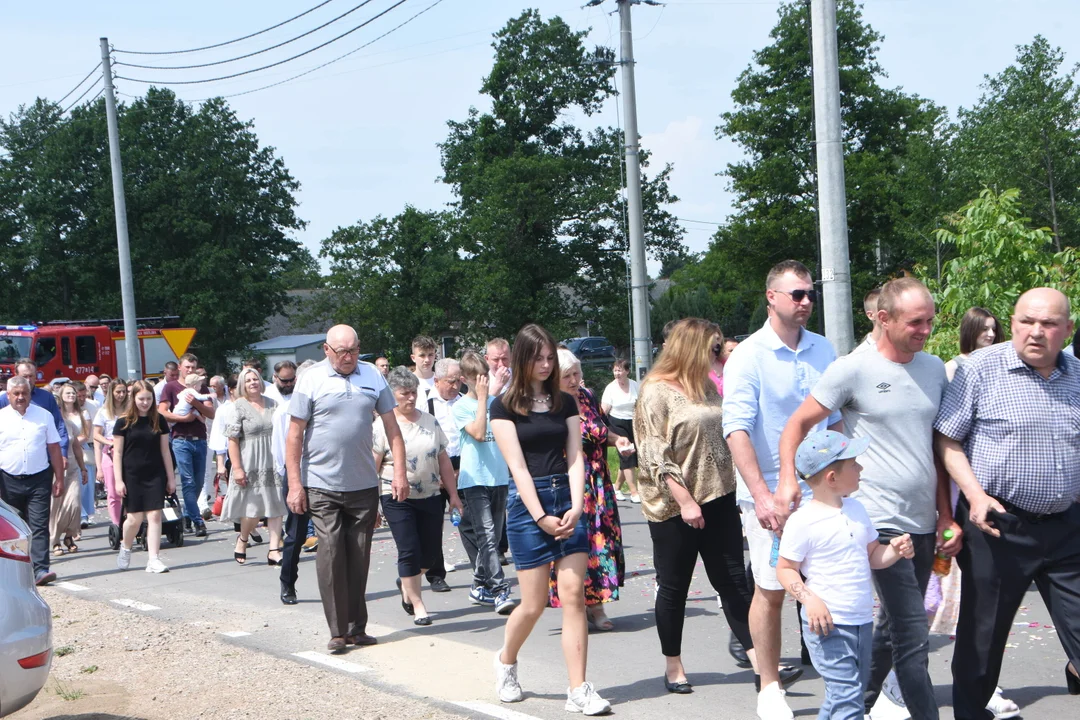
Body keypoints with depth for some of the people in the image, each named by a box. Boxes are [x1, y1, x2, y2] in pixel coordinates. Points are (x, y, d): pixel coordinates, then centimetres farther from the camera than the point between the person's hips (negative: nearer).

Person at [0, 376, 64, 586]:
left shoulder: (44, 415, 6)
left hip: (39, 480, 0)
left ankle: (40, 570, -13)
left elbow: (54, 448, 8)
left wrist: (59, 479, 5)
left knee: (39, 526, -9)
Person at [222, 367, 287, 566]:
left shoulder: (272, 404, 12)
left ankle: (274, 550, 1)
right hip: (250, 466, -4)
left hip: (273, 464, 4)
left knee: (275, 507, -1)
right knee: (252, 509, 0)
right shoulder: (238, 407, -2)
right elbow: (232, 440, -7)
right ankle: (242, 539, 27)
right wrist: (236, 468, -15)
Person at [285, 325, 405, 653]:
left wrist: (399, 472, 0)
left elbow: (391, 426, 8)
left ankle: (356, 627, 17)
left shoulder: (373, 376, 5)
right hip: (323, 486, -3)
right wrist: (295, 484, -7)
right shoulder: (311, 379, -3)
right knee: (331, 554, -6)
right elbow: (295, 433, -2)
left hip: (364, 484, 3)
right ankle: (338, 631, 1)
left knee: (359, 558, 8)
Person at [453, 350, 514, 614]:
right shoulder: (460, 407, -2)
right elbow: (478, 433, -17)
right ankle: (500, 591, -18)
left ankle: (481, 586, 22)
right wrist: (482, 398, -12)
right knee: (487, 535, -14)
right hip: (474, 480, -5)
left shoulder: (497, 401, 12)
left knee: (493, 536, 10)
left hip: (499, 477, 5)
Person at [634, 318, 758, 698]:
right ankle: (673, 667, 20)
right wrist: (685, 501, -18)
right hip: (674, 507, -6)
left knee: (733, 581, 5)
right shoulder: (656, 392, -10)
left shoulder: (706, 385, 10)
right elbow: (656, 456, -15)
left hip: (718, 499, 6)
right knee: (674, 588, 7)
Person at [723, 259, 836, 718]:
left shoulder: (823, 350, 8)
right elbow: (737, 429, -14)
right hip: (769, 493, -4)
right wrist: (762, 495, -22)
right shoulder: (748, 356, -7)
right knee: (771, 590, 2)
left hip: (820, 490, 4)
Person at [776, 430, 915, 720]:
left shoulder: (856, 509, 9)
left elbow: (873, 556, 18)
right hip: (828, 624, -8)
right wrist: (809, 599, -22)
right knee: (847, 693, -12)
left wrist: (896, 549, -3)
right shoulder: (802, 521, -13)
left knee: (848, 692, 16)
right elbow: (785, 568, -7)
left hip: (863, 621, 8)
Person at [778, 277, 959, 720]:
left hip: (924, 522, 7)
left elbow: (938, 446, 15)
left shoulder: (935, 369, 9)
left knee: (895, 626, 17)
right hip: (882, 521, -7)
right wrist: (788, 480, -19)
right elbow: (798, 424, -4)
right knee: (913, 637, -9)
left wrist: (946, 514, 11)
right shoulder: (854, 369, -9)